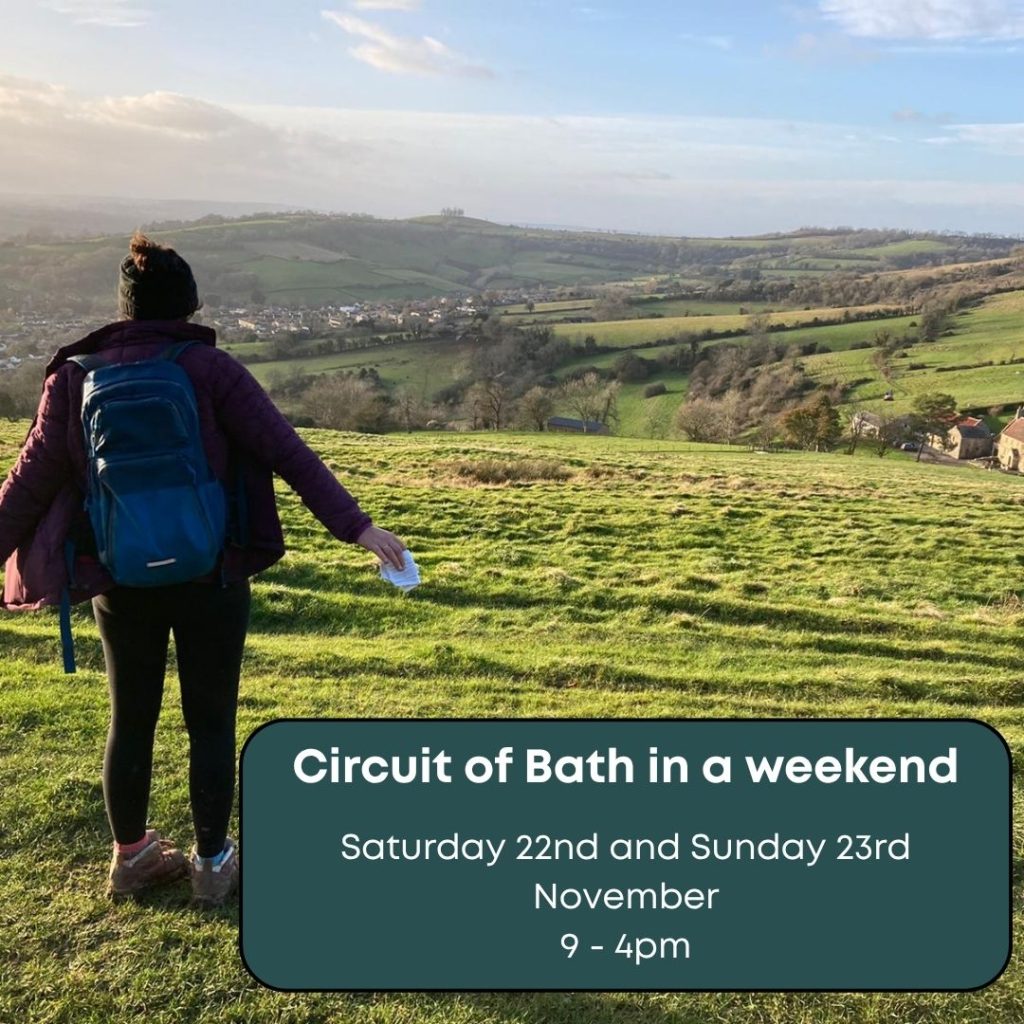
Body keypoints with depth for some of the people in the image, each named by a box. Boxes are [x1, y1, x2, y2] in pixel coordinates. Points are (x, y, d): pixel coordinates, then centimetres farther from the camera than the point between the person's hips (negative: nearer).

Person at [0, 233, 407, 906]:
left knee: (131, 721, 17)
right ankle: (213, 864, 22)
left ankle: (131, 857, 33)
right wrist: (356, 525, -16)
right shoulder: (210, 369, -8)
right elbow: (289, 453, -15)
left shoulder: (75, 377, 1)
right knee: (211, 723, 10)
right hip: (211, 578, -3)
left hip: (119, 582, 3)